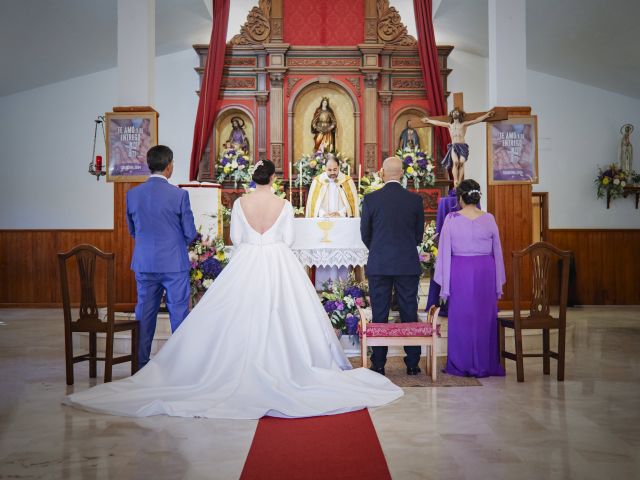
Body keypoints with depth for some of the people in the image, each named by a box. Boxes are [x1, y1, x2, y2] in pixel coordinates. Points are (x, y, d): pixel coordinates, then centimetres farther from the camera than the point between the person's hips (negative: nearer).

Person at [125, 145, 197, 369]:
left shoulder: (132, 194, 0)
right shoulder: (179, 195, -11)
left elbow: (132, 229, 12)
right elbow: (190, 233, -5)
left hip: (144, 264, 4)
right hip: (174, 264, -4)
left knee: (145, 315, 12)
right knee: (179, 314, 6)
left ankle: (141, 363, 19)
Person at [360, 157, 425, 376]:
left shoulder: (370, 199, -5)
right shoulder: (415, 199, -1)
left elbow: (365, 234, 2)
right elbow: (419, 234, 7)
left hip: (378, 265, -1)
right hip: (408, 265, 1)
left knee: (379, 316, 6)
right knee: (409, 315, 8)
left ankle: (378, 364, 9)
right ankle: (412, 364, 12)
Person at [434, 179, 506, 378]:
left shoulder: (452, 219, -6)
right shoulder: (489, 219, 0)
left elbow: (444, 253, -5)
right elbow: (497, 252, 5)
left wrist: (444, 286, 2)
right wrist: (499, 284, 13)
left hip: (460, 272, -2)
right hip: (485, 272, 2)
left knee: (460, 319, 7)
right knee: (485, 318, 10)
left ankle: (461, 366, 12)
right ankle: (485, 365, 16)